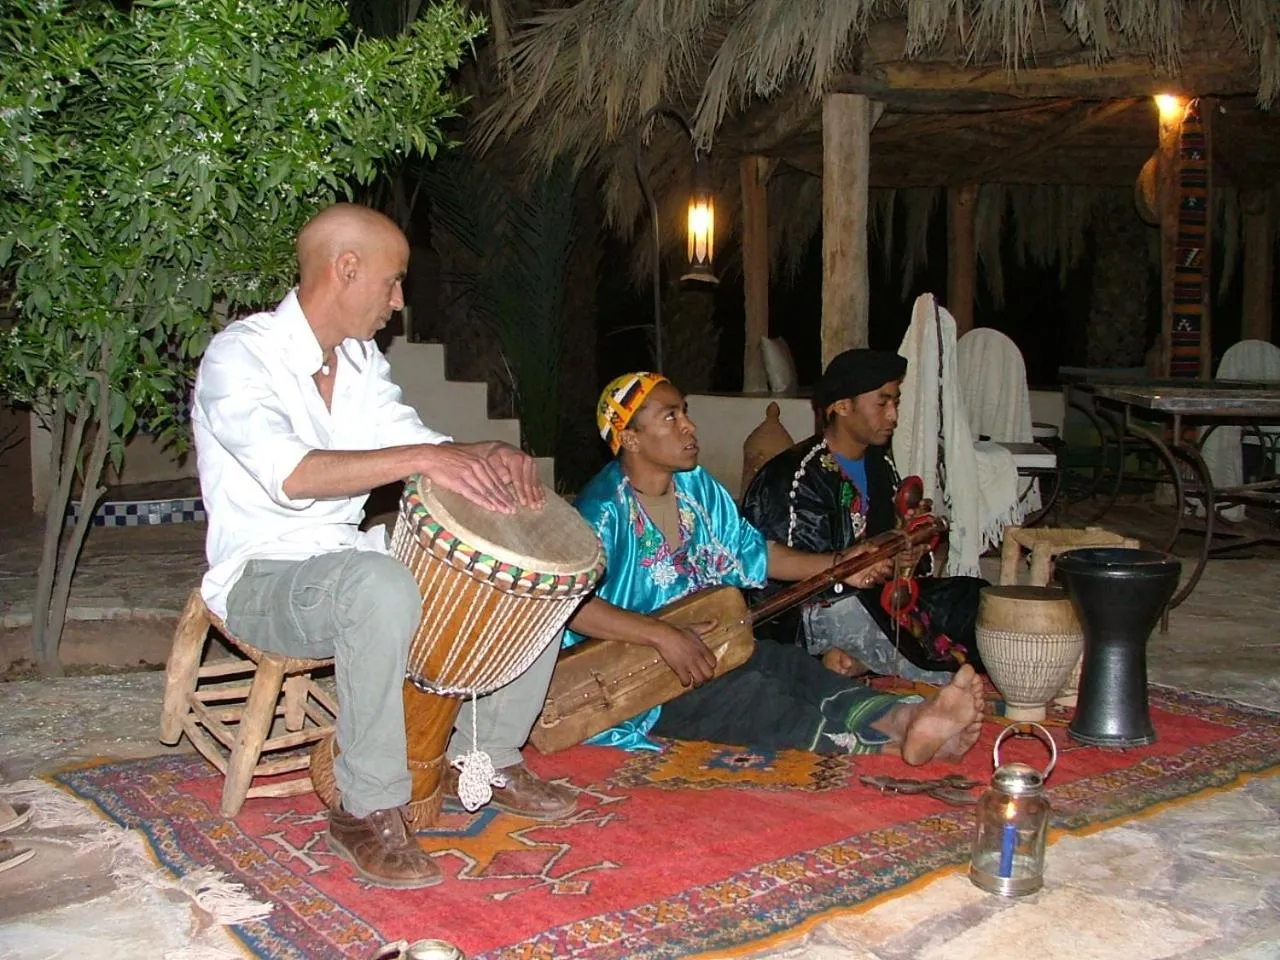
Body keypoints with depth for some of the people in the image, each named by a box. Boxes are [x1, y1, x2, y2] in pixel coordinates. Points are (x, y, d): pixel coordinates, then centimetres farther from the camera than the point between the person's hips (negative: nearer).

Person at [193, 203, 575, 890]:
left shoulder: (360, 359, 9)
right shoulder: (239, 357, -16)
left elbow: (413, 437, 11)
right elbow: (291, 473, -32)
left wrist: (489, 455, -10)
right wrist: (421, 459, -38)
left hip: (351, 560, 8)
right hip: (261, 579, -8)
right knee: (382, 585, -40)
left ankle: (490, 756, 12)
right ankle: (368, 811, -24)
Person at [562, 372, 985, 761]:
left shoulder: (697, 487, 8)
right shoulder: (604, 511, -19)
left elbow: (754, 552, 19)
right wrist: (662, 635, -37)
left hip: (698, 647, 8)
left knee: (786, 662, -19)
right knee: (747, 693, -29)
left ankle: (902, 717, -42)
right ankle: (894, 739, -45)